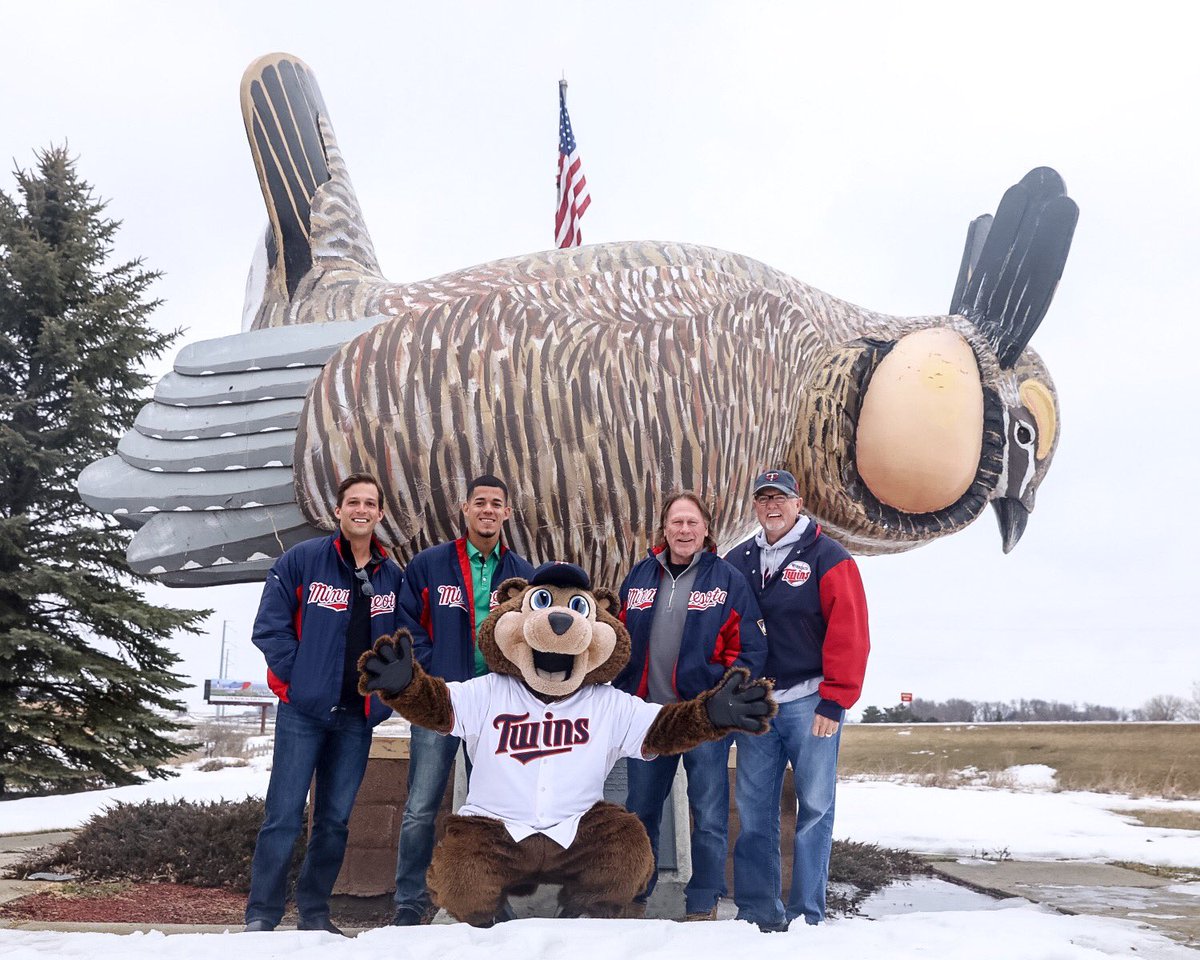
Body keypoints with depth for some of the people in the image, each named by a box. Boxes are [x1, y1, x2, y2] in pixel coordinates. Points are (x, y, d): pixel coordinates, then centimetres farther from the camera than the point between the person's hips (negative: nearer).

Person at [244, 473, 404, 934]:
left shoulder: (393, 576, 8)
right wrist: (298, 677, -9)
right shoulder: (302, 560, -4)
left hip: (358, 718, 4)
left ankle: (314, 912, 21)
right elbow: (270, 626, -5)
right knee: (284, 816, -3)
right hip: (304, 710, -3)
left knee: (335, 820, 9)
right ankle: (261, 915, 7)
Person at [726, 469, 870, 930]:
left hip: (810, 702, -4)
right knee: (754, 812, 5)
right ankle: (758, 911, 13)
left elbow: (849, 635, -8)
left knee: (814, 809, 2)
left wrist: (834, 702, -13)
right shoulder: (737, 562, 11)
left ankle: (807, 915, 10)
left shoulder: (829, 558, -3)